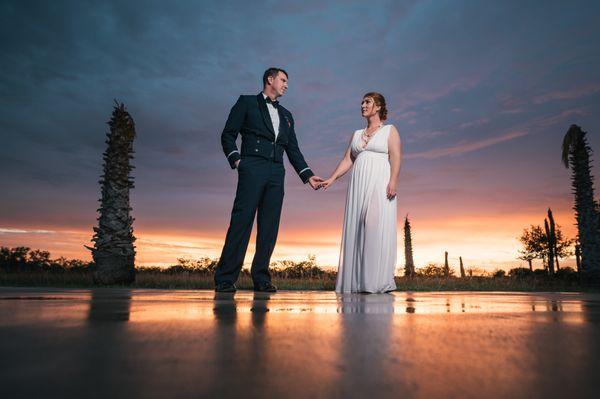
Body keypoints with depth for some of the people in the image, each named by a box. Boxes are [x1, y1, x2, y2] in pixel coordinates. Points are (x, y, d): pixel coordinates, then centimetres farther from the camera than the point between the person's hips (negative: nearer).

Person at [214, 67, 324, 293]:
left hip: (276, 173, 5)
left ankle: (261, 278, 6)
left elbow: (293, 150, 21)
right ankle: (225, 279, -6)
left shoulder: (286, 115, 26)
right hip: (252, 169, -5)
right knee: (241, 222, -10)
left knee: (269, 227, 0)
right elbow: (228, 135, 5)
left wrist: (308, 175, 11)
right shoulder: (247, 102, 12)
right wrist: (236, 159, -10)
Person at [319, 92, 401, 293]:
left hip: (380, 183, -4)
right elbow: (347, 160, 14)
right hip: (358, 185, 5)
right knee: (356, 230, -1)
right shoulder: (357, 134, 22)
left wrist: (393, 182, -17)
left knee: (378, 229, -10)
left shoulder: (390, 130, 10)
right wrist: (331, 179, 2)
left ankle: (378, 281, -7)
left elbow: (395, 158, -3)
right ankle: (357, 281, 3)